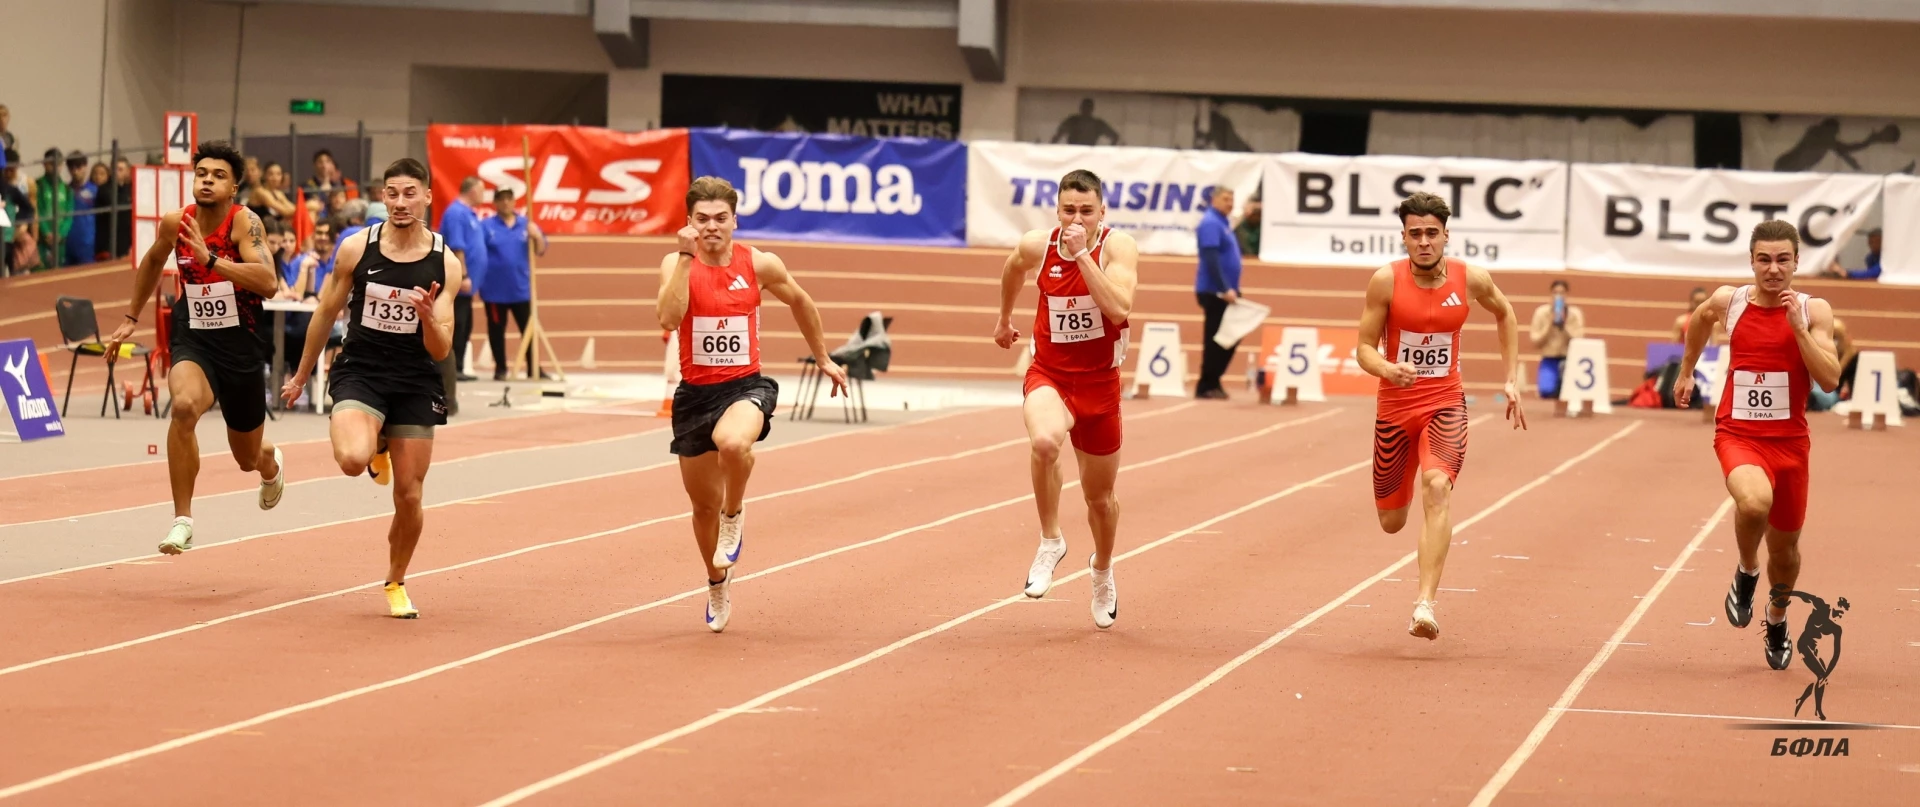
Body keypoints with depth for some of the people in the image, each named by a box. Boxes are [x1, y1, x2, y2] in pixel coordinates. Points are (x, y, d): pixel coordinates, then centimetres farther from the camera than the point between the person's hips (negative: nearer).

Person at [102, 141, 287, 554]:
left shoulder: (244, 222, -17)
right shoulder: (175, 223, -4)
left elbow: (268, 282, -32)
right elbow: (153, 261, 20)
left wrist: (210, 259, -37)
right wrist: (130, 318, 23)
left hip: (241, 346, -2)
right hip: (192, 339, 2)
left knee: (249, 458, 16)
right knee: (184, 405, -34)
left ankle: (270, 463, 58)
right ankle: (182, 520, -25)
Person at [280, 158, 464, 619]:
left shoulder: (444, 264, -5)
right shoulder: (356, 248, -6)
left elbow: (440, 351, -5)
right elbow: (326, 314, 7)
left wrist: (428, 316, -26)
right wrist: (301, 377, 14)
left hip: (415, 383, 1)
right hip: (359, 373, -1)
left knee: (409, 496, 4)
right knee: (352, 460, -29)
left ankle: (396, 583, 29)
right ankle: (376, 449, 11)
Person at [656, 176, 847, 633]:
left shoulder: (760, 265, -4)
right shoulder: (676, 265, -7)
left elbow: (800, 302, 15)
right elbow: (669, 318, -26)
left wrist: (823, 359, 22)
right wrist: (686, 257, -27)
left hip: (746, 386, -1)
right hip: (695, 393, 2)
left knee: (733, 443, -38)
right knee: (704, 505, 12)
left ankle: (734, 517, -6)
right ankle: (718, 584, 40)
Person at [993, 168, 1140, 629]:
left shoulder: (1117, 247, -14)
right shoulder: (1037, 247, -7)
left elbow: (1118, 309, -30)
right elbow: (1013, 270, 19)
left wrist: (1082, 254, -32)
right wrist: (1004, 319, 30)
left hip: (1099, 383, 0)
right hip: (1048, 376, 0)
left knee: (1100, 497, 15)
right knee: (1045, 441, -36)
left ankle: (1102, 570, 47)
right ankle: (1050, 543, -15)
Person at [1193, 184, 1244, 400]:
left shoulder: (1222, 222, 16)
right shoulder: (1211, 223, -13)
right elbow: (1211, 260, -21)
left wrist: (1231, 288, 16)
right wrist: (1225, 289, -25)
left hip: (1225, 291, 9)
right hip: (1215, 291, -9)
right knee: (1215, 339, -5)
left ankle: (1212, 381, 17)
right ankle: (1207, 386, 1)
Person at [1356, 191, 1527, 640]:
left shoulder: (1471, 279, -7)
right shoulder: (1386, 281, -11)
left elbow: (1504, 315, 15)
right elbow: (1365, 348, -8)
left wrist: (1512, 379, 12)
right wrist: (1387, 369, -31)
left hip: (1445, 404, -1)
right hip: (1395, 405, 1)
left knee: (1438, 488, -29)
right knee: (1391, 521, 12)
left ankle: (1426, 604, -36)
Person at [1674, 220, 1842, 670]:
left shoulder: (1814, 311, -7)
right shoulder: (1728, 302, -4)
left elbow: (1830, 379, -17)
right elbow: (1701, 320, 21)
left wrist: (1798, 327, -24)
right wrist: (1687, 371, 30)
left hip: (1789, 441, 1)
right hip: (1738, 434, -1)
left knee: (1784, 544, 14)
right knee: (1754, 502, -33)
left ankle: (1777, 620, 45)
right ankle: (1746, 572, -1)